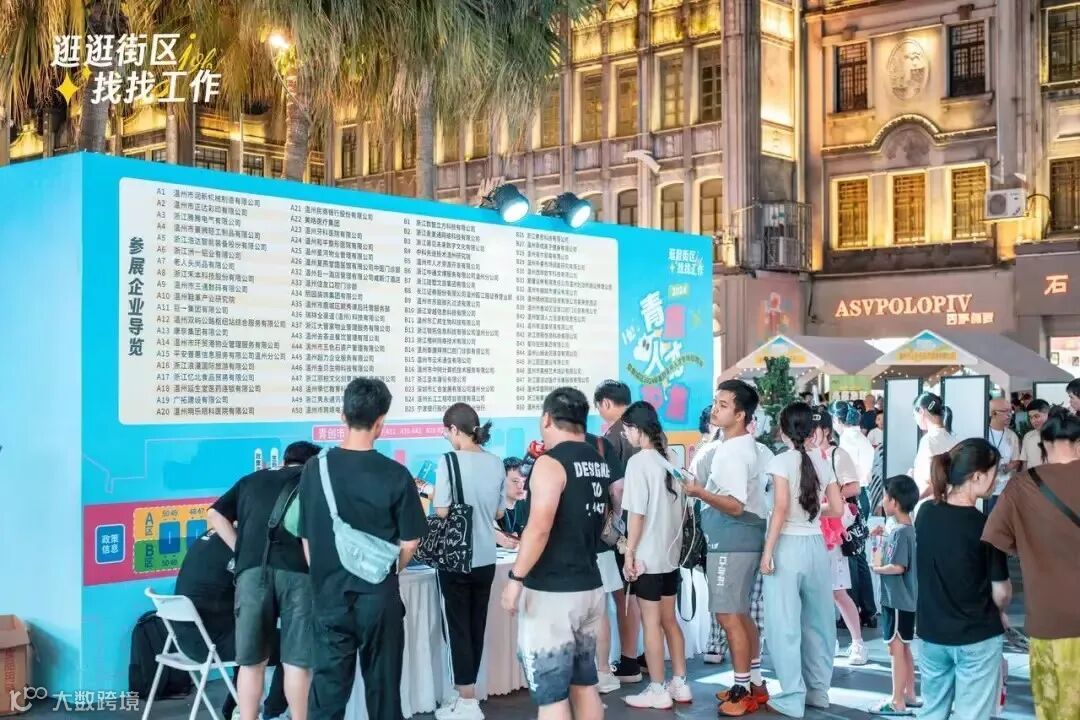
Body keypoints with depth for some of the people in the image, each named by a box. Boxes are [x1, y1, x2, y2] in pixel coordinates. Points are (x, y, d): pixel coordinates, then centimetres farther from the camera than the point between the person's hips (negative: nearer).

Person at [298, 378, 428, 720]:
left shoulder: (315, 470, -4)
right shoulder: (395, 474, -11)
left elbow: (306, 539, 3)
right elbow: (409, 542, -3)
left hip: (330, 598, 2)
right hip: (379, 597, -1)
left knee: (327, 692, 6)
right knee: (383, 687, 12)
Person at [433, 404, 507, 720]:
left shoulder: (450, 461, -14)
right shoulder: (496, 463, 2)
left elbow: (442, 512, -15)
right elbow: (499, 512, 10)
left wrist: (432, 495, 5)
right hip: (486, 558, 5)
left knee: (458, 627, 4)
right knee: (476, 626, 13)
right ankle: (465, 694, 23)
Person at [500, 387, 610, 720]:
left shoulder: (550, 463, -15)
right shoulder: (599, 463, 10)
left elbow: (540, 528, -22)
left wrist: (516, 578, -17)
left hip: (550, 592, -8)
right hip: (589, 586, 8)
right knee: (584, 684, 17)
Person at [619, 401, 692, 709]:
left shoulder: (638, 462, -15)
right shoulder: (671, 458, 6)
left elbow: (637, 514, -16)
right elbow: (682, 507, 12)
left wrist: (629, 553, -10)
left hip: (647, 556, -7)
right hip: (671, 554, 7)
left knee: (651, 623, 1)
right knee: (669, 620, 16)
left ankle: (658, 691, 7)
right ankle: (680, 684, 22)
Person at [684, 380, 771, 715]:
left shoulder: (732, 452, -18)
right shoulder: (754, 448, 12)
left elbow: (735, 506, -23)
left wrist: (701, 492, -34)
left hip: (731, 542, -10)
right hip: (744, 539, 10)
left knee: (728, 615, -5)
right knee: (741, 613, 16)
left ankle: (742, 691, 1)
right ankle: (755, 684, 22)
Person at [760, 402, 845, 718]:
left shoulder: (781, 461, -8)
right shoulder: (822, 464, 6)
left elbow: (781, 507, -16)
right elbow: (837, 509, 8)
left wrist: (767, 550, -13)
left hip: (788, 545, -5)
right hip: (816, 545, 5)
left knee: (785, 624, 2)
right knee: (817, 620, 16)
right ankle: (818, 691, 24)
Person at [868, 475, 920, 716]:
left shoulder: (901, 532, -19)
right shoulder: (899, 529, 8)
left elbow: (898, 567, -25)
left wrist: (877, 568, -10)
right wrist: (884, 535, 8)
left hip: (898, 601, -9)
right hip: (900, 600, 9)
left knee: (897, 649, -3)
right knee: (904, 649, 17)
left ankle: (897, 703, 2)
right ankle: (910, 695, 26)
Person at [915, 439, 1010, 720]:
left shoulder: (925, 513, -3)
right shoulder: (985, 526, -19)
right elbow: (1000, 591, -11)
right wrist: (998, 613, 9)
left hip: (932, 631, 5)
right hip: (977, 636, -5)